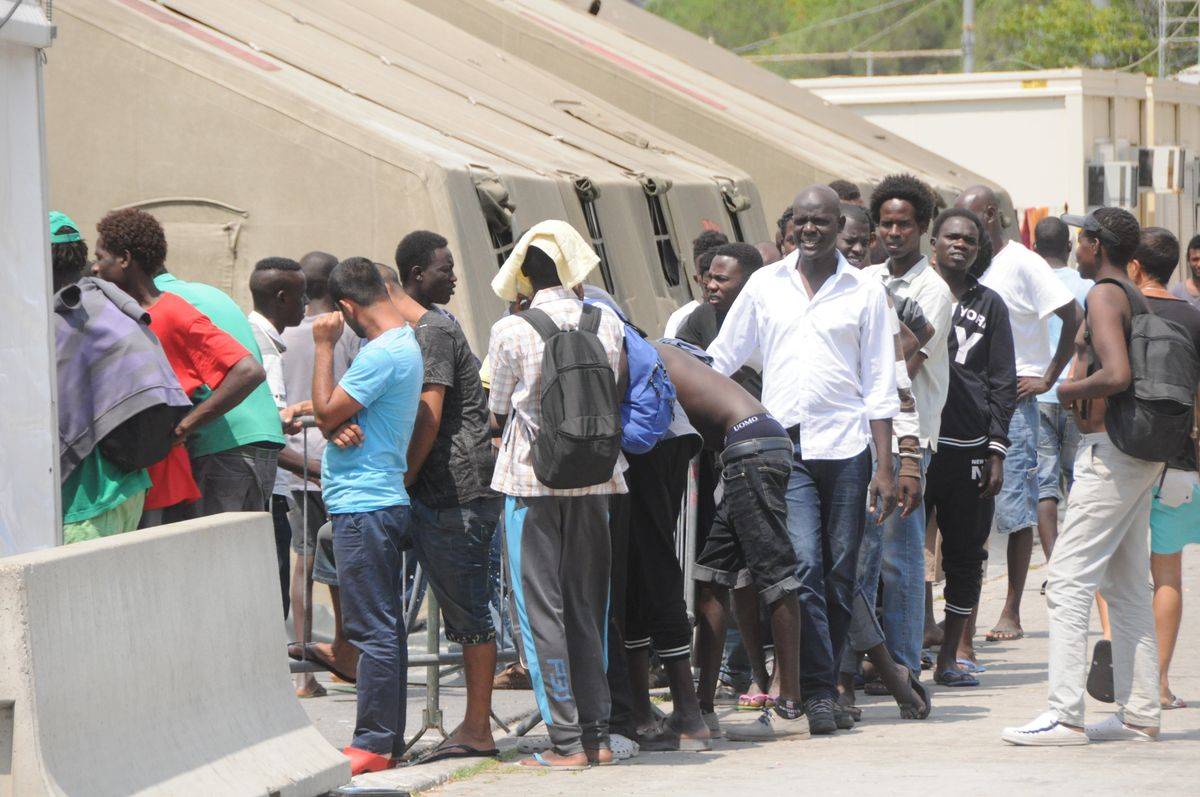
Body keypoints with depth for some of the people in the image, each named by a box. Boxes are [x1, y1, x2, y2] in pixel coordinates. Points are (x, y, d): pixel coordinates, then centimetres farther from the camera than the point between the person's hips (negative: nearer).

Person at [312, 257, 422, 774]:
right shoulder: (405, 344, 15)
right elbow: (333, 417, 13)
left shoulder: (382, 354, -18)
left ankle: (373, 744, -4)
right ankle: (389, 739, 18)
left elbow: (325, 412, -14)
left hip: (363, 507, -10)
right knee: (385, 629, 13)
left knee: (374, 632, -7)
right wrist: (340, 427, -10)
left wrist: (324, 347, -7)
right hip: (380, 499, 10)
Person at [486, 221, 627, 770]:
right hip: (594, 477, 4)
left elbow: (497, 414, 1)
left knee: (541, 609, 1)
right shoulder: (607, 323, -1)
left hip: (531, 479, -4)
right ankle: (597, 734, 13)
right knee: (588, 606, 13)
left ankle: (566, 742, -2)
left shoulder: (510, 332, -10)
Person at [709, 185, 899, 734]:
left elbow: (879, 385, 6)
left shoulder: (864, 292, 6)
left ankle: (822, 682, 15)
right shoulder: (765, 285, 9)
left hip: (845, 446, 0)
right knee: (803, 566, -13)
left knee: (839, 574, 3)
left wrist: (885, 467, 1)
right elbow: (719, 359, 16)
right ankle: (818, 691, -12)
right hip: (785, 446, 0)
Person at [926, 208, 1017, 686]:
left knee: (965, 557, 4)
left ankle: (948, 658, 12)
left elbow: (1003, 382, 10)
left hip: (969, 448, 2)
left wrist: (996, 452, 1)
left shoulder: (989, 305, 13)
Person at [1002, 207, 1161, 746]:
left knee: (1068, 581, -10)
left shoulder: (1104, 297, -13)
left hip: (1109, 453, -10)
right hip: (1143, 456, 10)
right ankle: (1140, 714, 14)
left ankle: (1065, 716, -14)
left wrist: (1070, 390, -10)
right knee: (1127, 586, 13)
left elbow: (1116, 374, -27)